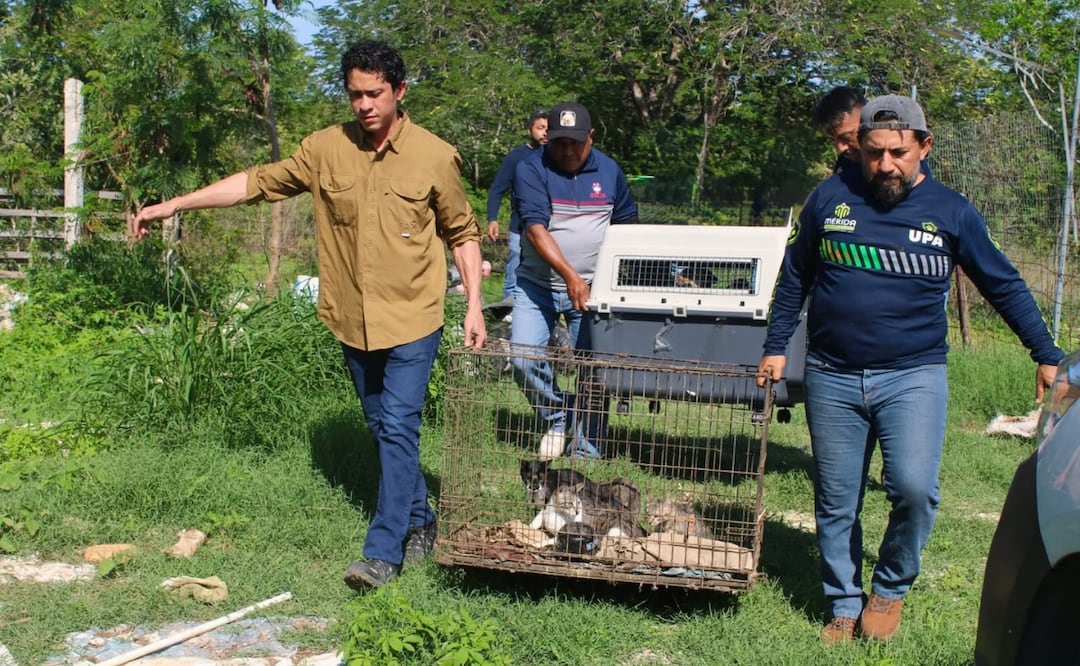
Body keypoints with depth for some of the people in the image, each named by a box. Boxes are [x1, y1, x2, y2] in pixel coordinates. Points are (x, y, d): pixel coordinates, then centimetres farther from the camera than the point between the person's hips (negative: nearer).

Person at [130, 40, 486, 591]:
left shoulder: (435, 157, -8)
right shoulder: (326, 149, -1)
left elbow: (463, 234, 3)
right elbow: (258, 182, 4)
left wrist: (473, 306, -2)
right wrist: (172, 205, 2)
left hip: (411, 320, -4)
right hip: (352, 319, 4)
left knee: (398, 428, -10)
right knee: (383, 429, 14)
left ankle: (383, 552, -7)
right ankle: (419, 523, 32)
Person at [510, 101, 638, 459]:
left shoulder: (609, 171, 5)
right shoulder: (531, 169, -9)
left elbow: (626, 224, 17)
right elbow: (535, 228, -20)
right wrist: (569, 275, -30)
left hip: (591, 287, 2)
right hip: (538, 284, -1)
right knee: (523, 359, -11)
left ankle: (586, 450, 11)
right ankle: (556, 417, 15)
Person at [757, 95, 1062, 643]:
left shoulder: (951, 212, 1)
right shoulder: (830, 198, 2)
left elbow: (1005, 287, 10)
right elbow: (795, 277, 13)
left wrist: (1046, 356, 10)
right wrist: (775, 346, 13)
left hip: (913, 376, -1)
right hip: (832, 377, 2)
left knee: (914, 488, -17)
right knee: (835, 502, 7)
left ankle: (890, 588, 9)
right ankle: (844, 606, 25)